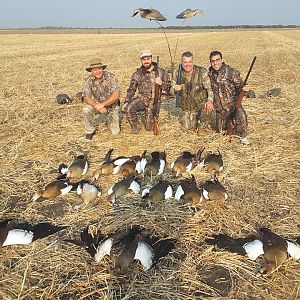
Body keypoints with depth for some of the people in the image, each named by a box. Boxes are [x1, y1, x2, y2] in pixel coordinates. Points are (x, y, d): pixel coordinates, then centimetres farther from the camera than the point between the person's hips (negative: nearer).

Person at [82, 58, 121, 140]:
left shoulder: (111, 77, -18)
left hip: (112, 106, -1)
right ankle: (90, 131, -5)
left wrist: (102, 104, -32)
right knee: (86, 109, -31)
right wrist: (97, 106, -34)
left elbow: (116, 95, -23)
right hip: (97, 105, 1)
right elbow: (86, 98, -15)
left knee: (115, 132, -2)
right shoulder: (89, 80, -12)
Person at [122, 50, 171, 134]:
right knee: (128, 109, -31)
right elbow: (131, 90, 5)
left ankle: (146, 117, 33)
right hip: (141, 99, 1)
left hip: (154, 101, -1)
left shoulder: (161, 72, -1)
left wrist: (161, 83, -20)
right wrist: (126, 102, -9)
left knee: (149, 127, -5)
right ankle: (136, 128, -3)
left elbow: (169, 87, 2)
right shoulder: (137, 74, 1)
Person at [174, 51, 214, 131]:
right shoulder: (178, 74, -6)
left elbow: (209, 88, -12)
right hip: (188, 107, 2)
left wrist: (210, 100, -30)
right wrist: (175, 89, -26)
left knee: (207, 109, -32)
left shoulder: (201, 72, -13)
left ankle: (203, 127, 0)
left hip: (202, 103, -2)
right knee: (188, 127, -5)